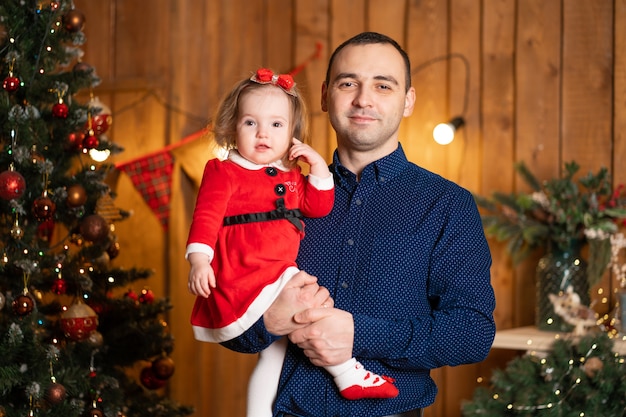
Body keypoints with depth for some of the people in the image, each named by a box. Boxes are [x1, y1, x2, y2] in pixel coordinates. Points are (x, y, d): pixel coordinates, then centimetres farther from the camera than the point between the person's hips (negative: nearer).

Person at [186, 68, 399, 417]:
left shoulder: (291, 177, 17)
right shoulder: (223, 172, -4)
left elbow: (319, 207, 11)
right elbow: (207, 215, -14)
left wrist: (319, 166, 1)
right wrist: (199, 258, -28)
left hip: (277, 279, 9)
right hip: (243, 280, -9)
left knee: (276, 347, 17)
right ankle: (350, 375, -14)